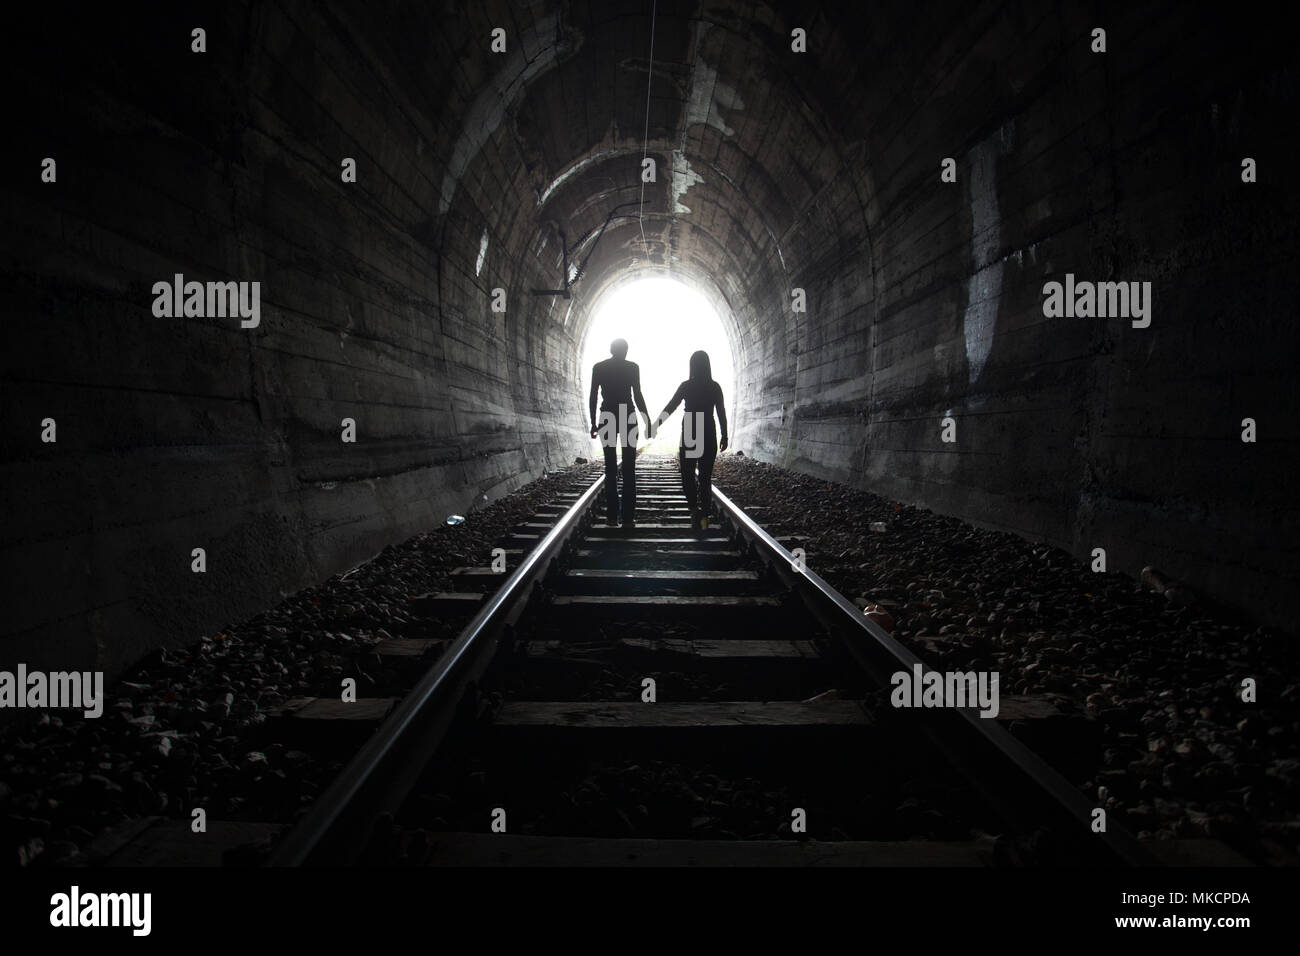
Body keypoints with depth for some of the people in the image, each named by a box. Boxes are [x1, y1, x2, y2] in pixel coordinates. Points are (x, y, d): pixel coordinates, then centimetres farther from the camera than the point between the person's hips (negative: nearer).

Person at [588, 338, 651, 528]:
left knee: (610, 469, 7)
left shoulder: (598, 367, 4)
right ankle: (628, 517, -4)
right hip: (628, 418, -2)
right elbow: (637, 395, -5)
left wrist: (594, 422, 7)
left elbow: (593, 396, 3)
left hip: (607, 418, 2)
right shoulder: (632, 367, -1)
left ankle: (612, 516, 2)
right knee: (629, 469, 1)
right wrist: (647, 420, 1)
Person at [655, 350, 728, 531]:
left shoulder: (686, 386, -6)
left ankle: (694, 509, -12)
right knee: (705, 478, 8)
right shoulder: (714, 387, -1)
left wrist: (655, 426, 2)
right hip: (709, 436, 2)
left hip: (689, 436, -2)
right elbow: (721, 413, 0)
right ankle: (704, 518, 5)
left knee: (688, 475, 9)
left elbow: (670, 407, -5)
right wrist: (724, 437, 7)